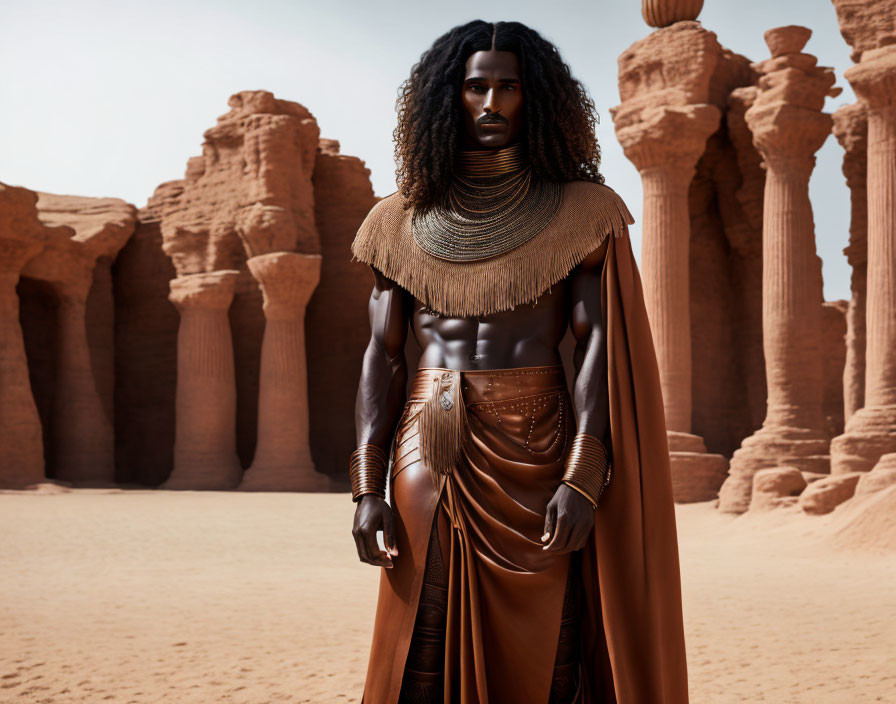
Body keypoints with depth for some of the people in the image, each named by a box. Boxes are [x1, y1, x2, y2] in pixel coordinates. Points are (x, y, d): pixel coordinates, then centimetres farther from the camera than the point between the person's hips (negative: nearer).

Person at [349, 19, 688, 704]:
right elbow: (383, 353, 7)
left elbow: (600, 342, -3)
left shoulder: (581, 210, 3)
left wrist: (582, 477, -14)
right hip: (430, 459, 2)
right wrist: (369, 488, -2)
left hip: (536, 453, -2)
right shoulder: (402, 220, 10)